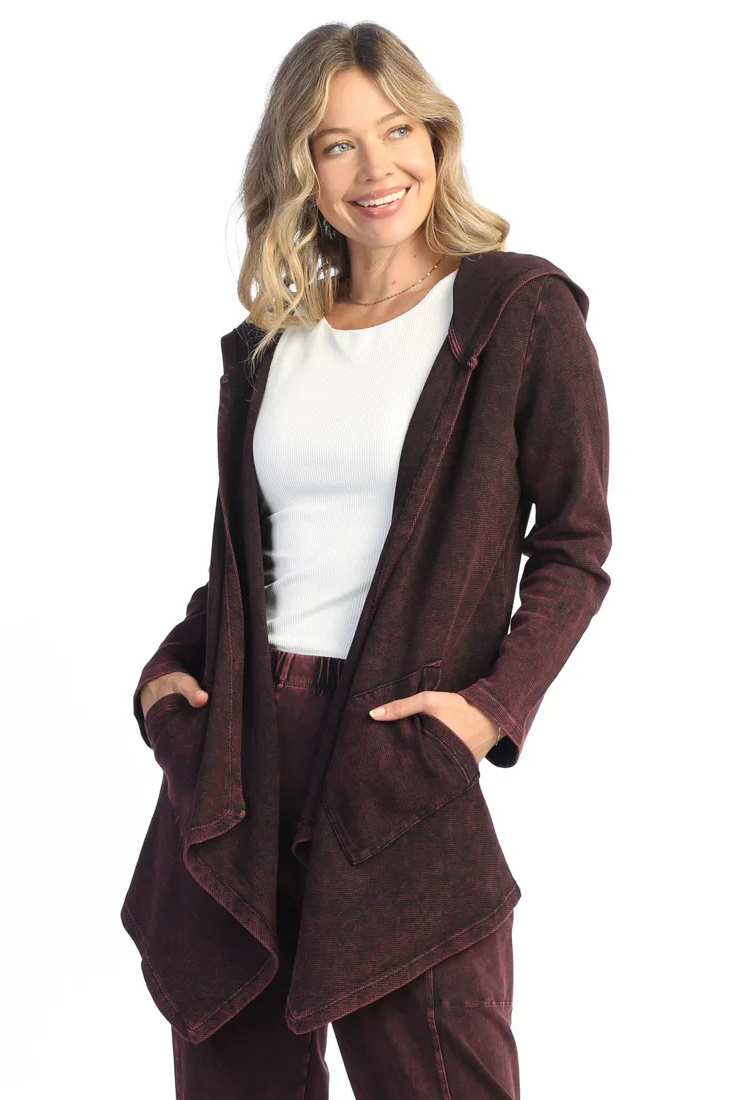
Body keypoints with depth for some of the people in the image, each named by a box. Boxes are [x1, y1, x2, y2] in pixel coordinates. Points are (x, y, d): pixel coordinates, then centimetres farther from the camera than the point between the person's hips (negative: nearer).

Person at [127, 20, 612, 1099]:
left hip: (402, 759, -4)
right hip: (235, 740, 5)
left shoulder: (521, 311, -1)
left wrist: (496, 704, -12)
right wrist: (168, 667, 4)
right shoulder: (268, 348, 15)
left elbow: (576, 543, -1)